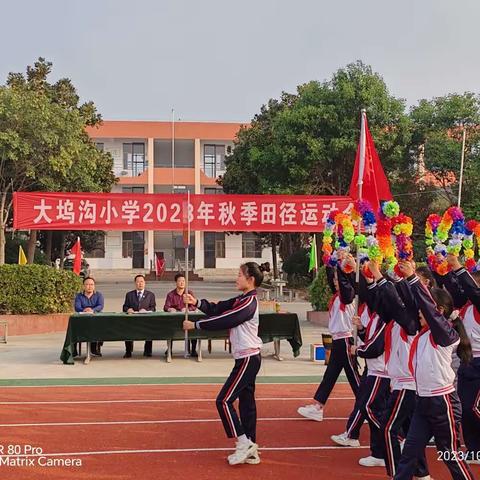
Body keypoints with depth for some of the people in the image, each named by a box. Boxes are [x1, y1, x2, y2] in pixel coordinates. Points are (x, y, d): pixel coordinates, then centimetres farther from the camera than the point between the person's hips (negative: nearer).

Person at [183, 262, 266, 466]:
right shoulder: (241, 300, 12)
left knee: (224, 400, -8)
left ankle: (243, 442, -1)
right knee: (246, 403, 11)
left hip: (247, 359, -10)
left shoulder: (249, 302, -17)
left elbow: (224, 320, -19)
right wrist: (197, 302, -7)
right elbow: (217, 309, 7)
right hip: (247, 358, 10)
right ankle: (251, 450, 17)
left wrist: (195, 325, -11)